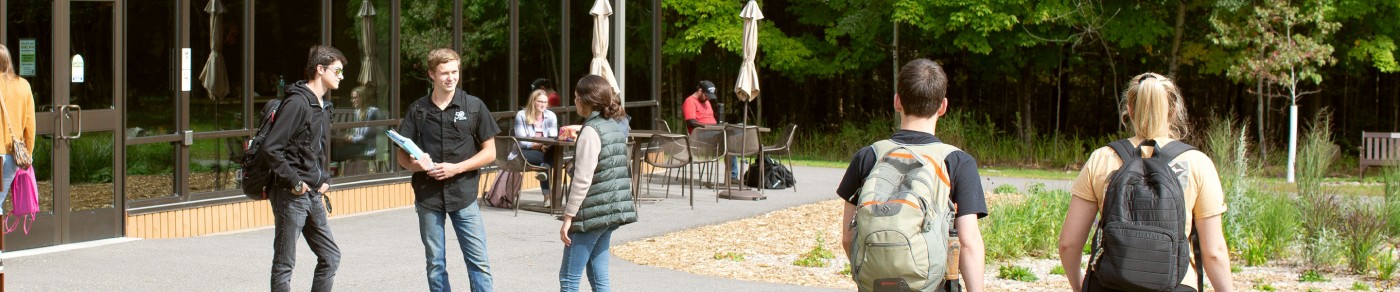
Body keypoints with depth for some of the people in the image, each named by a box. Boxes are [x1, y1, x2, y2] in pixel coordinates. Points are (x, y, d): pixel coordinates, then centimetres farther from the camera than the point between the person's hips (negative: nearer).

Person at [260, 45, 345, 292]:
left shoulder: (324, 106, 13)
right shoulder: (297, 103, -16)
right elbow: (270, 148, -23)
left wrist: (325, 179, 11)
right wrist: (295, 182, -18)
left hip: (313, 196, 9)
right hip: (291, 196, -9)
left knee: (330, 257, 11)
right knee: (284, 264, 0)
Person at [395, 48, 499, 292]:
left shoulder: (474, 106, -1)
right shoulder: (417, 110, 3)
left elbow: (489, 153, 1)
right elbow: (402, 156, 9)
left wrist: (456, 168, -12)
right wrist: (415, 164, -15)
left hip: (464, 195, -2)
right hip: (428, 196, 2)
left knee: (478, 262, -3)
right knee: (435, 264, 9)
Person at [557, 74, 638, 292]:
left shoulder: (591, 131, -14)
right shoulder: (616, 126, 11)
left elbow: (582, 180, -18)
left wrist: (568, 217, -14)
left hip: (592, 212, -9)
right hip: (611, 209, 9)